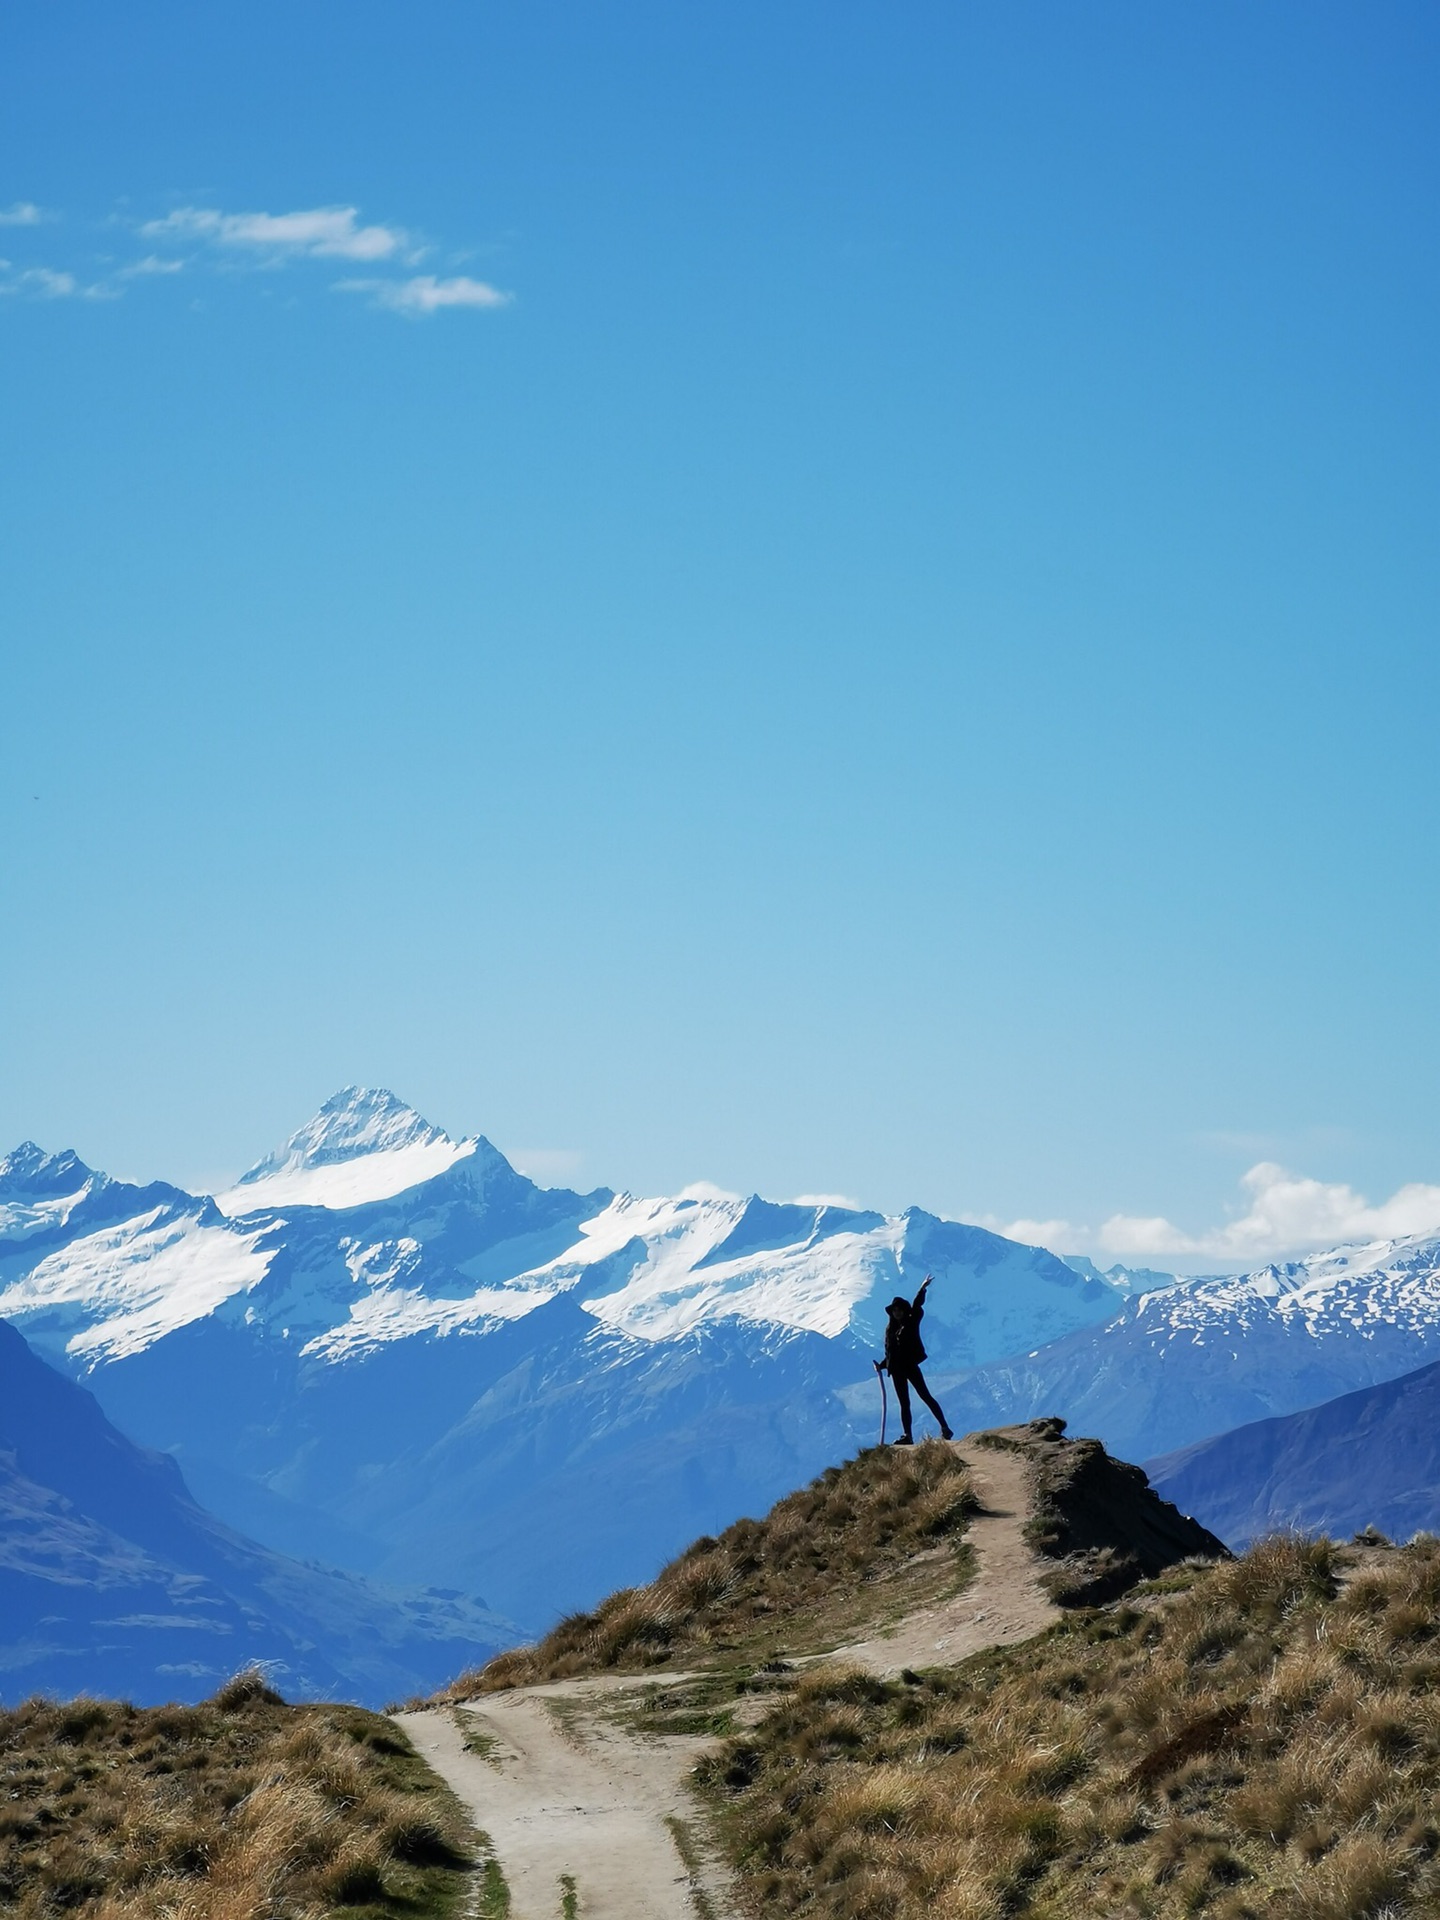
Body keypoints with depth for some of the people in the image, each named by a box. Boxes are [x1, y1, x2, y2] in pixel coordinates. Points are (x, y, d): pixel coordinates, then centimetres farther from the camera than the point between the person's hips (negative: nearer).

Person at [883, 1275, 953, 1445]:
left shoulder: (912, 1322, 1)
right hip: (897, 1370, 5)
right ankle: (907, 1436, 7)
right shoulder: (890, 1328, 13)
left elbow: (917, 1306, -15)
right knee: (904, 1403, 6)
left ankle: (945, 1427, -8)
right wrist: (883, 1364, 6)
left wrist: (922, 1290, -27)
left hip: (911, 1365, -5)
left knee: (925, 1396, -8)